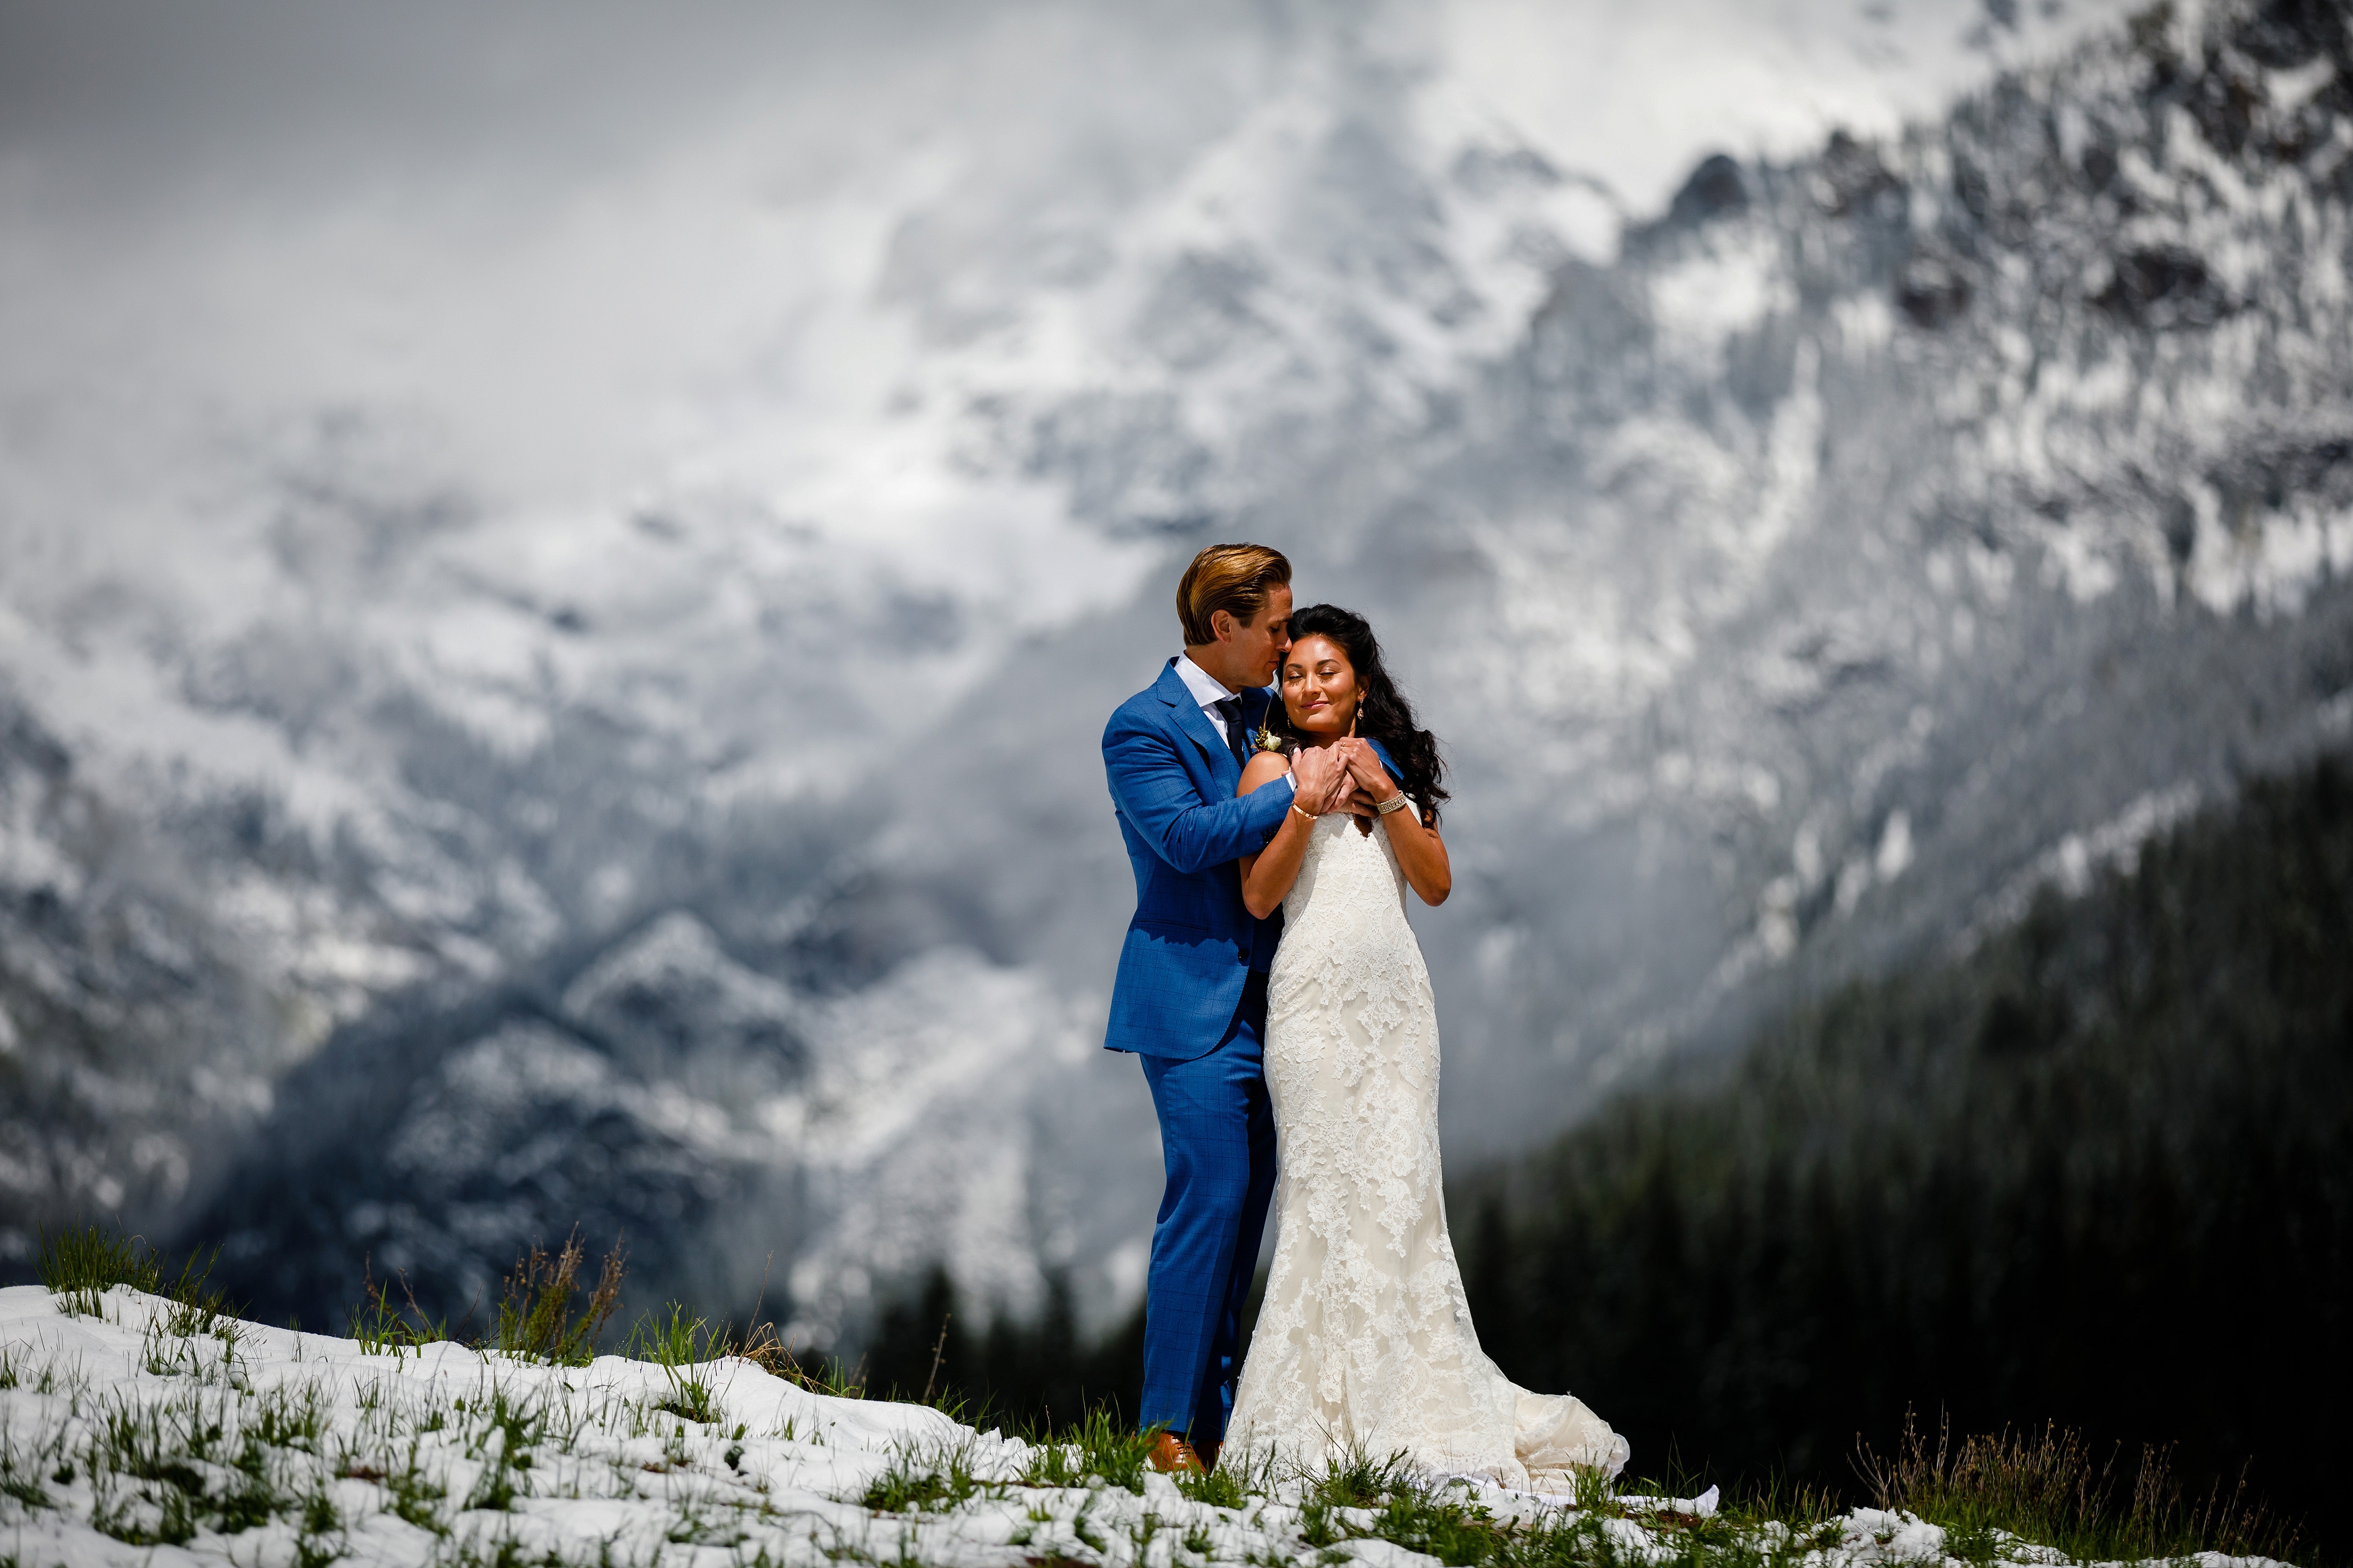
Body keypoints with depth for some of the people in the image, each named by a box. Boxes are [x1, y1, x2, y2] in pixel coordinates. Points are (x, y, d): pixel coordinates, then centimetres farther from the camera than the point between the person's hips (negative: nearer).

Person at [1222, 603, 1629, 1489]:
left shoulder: (1396, 767, 18)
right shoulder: (1271, 769, 5)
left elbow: (1437, 884, 8)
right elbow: (1258, 897, -4)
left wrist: (1387, 797, -3)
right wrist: (1307, 806, -15)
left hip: (1396, 993, 4)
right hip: (1315, 991, -4)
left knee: (1402, 1185, 1)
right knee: (1329, 1184, -7)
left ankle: (1414, 1409, 4)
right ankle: (1326, 1415, -5)